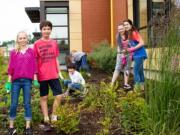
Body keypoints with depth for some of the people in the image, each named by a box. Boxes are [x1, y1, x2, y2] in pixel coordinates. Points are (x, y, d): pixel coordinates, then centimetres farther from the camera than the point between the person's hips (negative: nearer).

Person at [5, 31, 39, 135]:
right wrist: (9, 81, 3)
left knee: (27, 103, 3)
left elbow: (34, 66, 6)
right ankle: (11, 126, 15)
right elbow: (11, 67, 7)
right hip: (16, 81, 0)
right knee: (14, 104, 3)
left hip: (27, 80, 0)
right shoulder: (13, 52, 6)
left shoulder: (31, 51, 7)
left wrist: (35, 80, 1)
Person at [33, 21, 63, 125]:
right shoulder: (37, 44, -3)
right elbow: (35, 61, -1)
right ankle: (46, 119, 18)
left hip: (53, 75, 3)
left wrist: (59, 72, 9)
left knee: (59, 96, 0)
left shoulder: (54, 43, 7)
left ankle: (53, 115, 20)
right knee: (44, 97, 7)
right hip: (42, 75, -3)